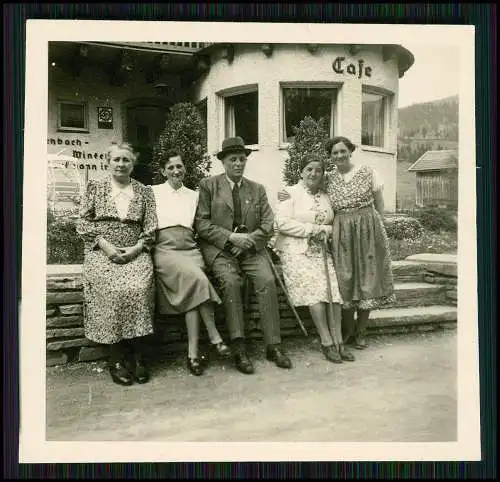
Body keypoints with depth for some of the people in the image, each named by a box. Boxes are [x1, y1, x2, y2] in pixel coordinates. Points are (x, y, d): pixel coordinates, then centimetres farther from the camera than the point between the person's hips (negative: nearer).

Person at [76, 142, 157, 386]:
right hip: (102, 251, 0)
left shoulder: (144, 191, 14)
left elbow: (151, 227, 8)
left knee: (139, 287, -29)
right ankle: (117, 357, -14)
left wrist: (136, 248, -9)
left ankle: (137, 355, -16)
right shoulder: (95, 187, 13)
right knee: (113, 290, -28)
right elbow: (83, 223, 6)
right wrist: (105, 245, -8)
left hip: (135, 252, 1)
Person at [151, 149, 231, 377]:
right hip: (164, 247, -3)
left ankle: (193, 353, -20)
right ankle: (215, 338, -19)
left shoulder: (194, 195, 20)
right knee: (196, 279, -29)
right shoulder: (153, 191, 12)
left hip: (189, 247, 3)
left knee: (192, 290, -24)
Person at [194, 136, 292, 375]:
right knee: (231, 281, -30)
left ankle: (273, 345, -16)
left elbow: (268, 223, 9)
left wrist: (249, 239, -10)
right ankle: (238, 348, -25)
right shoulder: (208, 185, 6)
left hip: (251, 248, 3)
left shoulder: (258, 189, 16)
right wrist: (231, 237, -15)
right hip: (218, 248, -2)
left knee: (267, 280, -23)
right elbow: (201, 223, -3)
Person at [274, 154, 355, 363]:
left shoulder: (325, 197, 19)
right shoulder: (290, 193, 2)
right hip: (295, 249, -4)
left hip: (321, 250, 5)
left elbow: (334, 224, 18)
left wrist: (325, 230, -6)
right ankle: (327, 342, -15)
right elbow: (282, 223, -12)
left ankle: (338, 341, -12)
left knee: (333, 288, -16)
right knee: (314, 289, -22)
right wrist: (313, 229, -10)